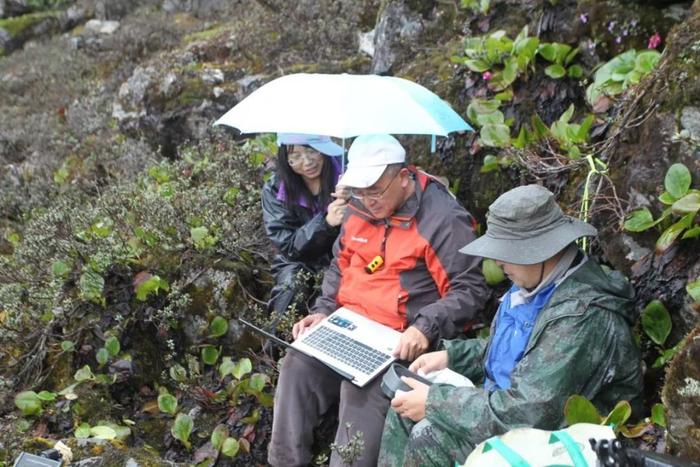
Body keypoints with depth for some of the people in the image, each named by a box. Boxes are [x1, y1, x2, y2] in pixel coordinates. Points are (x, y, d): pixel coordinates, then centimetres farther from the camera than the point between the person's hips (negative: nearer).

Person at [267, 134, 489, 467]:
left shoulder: (444, 219, -13)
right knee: (298, 367, -14)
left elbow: (469, 289, -13)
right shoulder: (360, 209, 7)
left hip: (398, 339, -6)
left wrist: (426, 327, -26)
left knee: (363, 392, -28)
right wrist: (324, 310, 3)